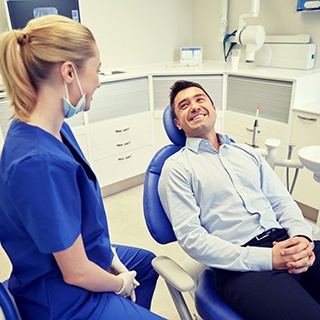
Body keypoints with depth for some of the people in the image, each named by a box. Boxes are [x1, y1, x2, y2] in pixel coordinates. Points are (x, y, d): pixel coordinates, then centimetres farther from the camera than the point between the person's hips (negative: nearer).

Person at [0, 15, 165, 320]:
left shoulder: (55, 128, -9)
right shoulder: (41, 162, -36)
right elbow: (77, 273, -27)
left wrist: (112, 258, 2)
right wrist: (121, 284, -8)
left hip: (84, 253, 8)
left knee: (147, 262, 30)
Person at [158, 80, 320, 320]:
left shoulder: (248, 153, 18)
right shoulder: (176, 167, 1)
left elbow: (283, 202, 17)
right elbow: (191, 237, -7)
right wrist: (267, 258, -14)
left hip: (284, 242, 6)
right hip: (240, 265, -6)